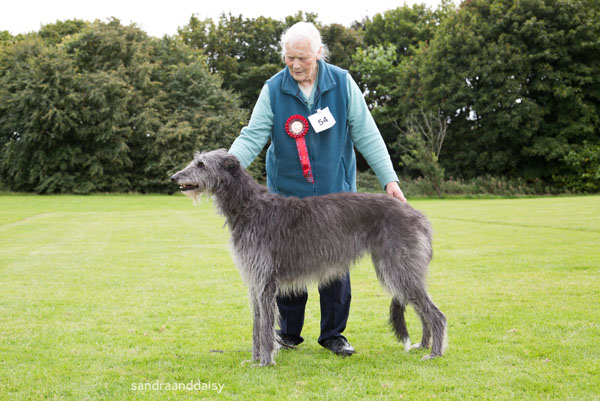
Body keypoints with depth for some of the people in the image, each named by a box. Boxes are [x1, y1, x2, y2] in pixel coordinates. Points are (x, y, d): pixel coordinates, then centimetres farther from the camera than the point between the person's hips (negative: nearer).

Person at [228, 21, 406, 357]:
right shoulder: (273, 90, -4)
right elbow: (253, 136, -8)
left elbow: (366, 135, 0)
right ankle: (289, 332, 20)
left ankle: (334, 334, 17)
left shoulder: (342, 83, -3)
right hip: (288, 193, 0)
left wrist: (389, 178, -6)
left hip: (335, 191, 0)